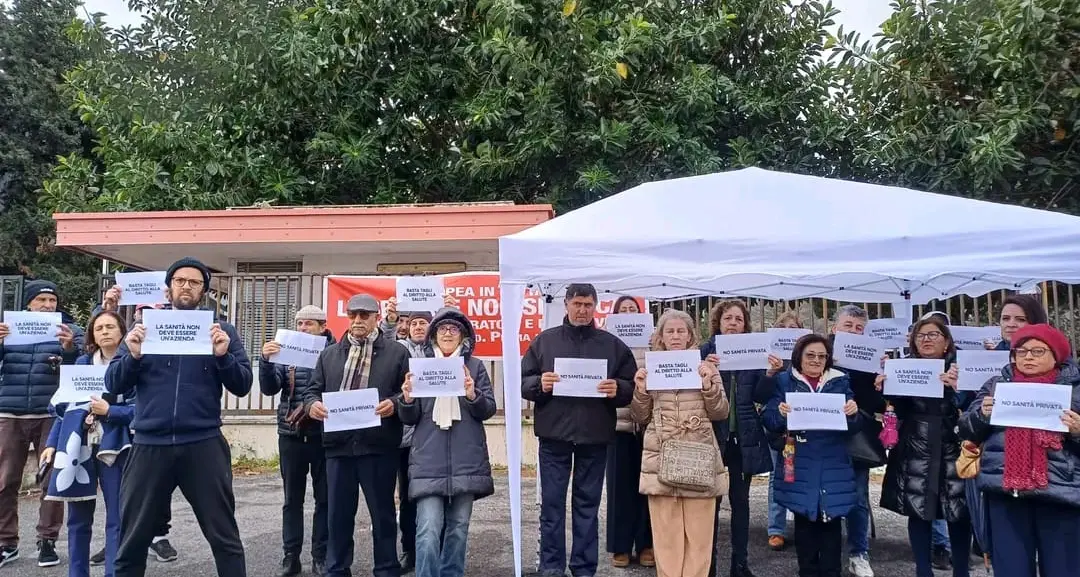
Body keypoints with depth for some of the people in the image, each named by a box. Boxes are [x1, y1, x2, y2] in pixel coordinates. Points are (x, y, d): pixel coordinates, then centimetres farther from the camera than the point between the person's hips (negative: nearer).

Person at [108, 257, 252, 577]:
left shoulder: (221, 331, 6)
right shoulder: (144, 326, 10)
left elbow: (243, 385, 0)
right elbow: (113, 385, 5)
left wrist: (223, 355, -17)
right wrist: (133, 355, -13)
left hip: (204, 446, -1)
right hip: (149, 446, 2)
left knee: (224, 537, 5)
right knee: (133, 541, 12)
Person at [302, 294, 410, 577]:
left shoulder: (397, 352, 5)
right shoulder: (329, 354, 16)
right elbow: (313, 390, 14)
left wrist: (394, 403, -18)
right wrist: (312, 404, -8)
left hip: (378, 446, -3)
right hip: (338, 445, 3)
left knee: (382, 514, 8)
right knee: (338, 515, 11)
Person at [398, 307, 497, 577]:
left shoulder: (475, 366, 8)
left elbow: (488, 410, 1)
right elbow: (410, 418, 6)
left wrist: (473, 396, -19)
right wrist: (408, 398, -15)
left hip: (466, 460, 1)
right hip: (429, 461, -1)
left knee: (458, 528, 9)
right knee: (428, 530, -9)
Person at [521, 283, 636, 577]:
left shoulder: (613, 345, 6)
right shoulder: (543, 341, 6)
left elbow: (632, 387, 6)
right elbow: (522, 381, 4)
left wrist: (617, 389, -15)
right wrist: (539, 384, -16)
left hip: (595, 436, 1)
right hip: (554, 434, 0)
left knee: (588, 504, 9)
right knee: (552, 502, 5)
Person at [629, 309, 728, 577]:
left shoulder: (705, 367, 7)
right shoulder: (650, 369, 9)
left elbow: (720, 413, 4)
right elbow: (641, 418, 9)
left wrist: (708, 385, -11)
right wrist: (641, 390, -8)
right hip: (661, 459, 0)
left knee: (698, 532, 1)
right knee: (666, 533, 1)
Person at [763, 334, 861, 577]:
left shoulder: (840, 382, 8)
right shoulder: (784, 381, 2)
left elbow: (853, 427, 3)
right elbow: (769, 422, -3)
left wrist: (853, 413, -18)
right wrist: (780, 413, -24)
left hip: (833, 467, 1)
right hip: (800, 467, -1)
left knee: (831, 522, 4)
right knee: (804, 523, 6)